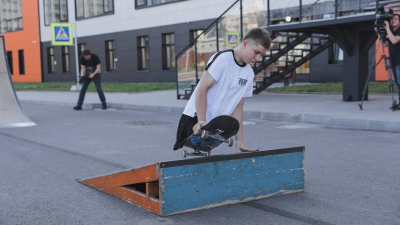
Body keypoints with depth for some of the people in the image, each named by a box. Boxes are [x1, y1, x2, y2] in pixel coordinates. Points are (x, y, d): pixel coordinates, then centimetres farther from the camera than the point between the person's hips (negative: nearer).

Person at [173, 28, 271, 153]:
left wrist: (239, 140, 5)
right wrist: (202, 122, -23)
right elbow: (201, 89, -15)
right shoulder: (223, 58, -11)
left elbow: (238, 107, 10)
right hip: (194, 120, -6)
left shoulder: (249, 74, 8)